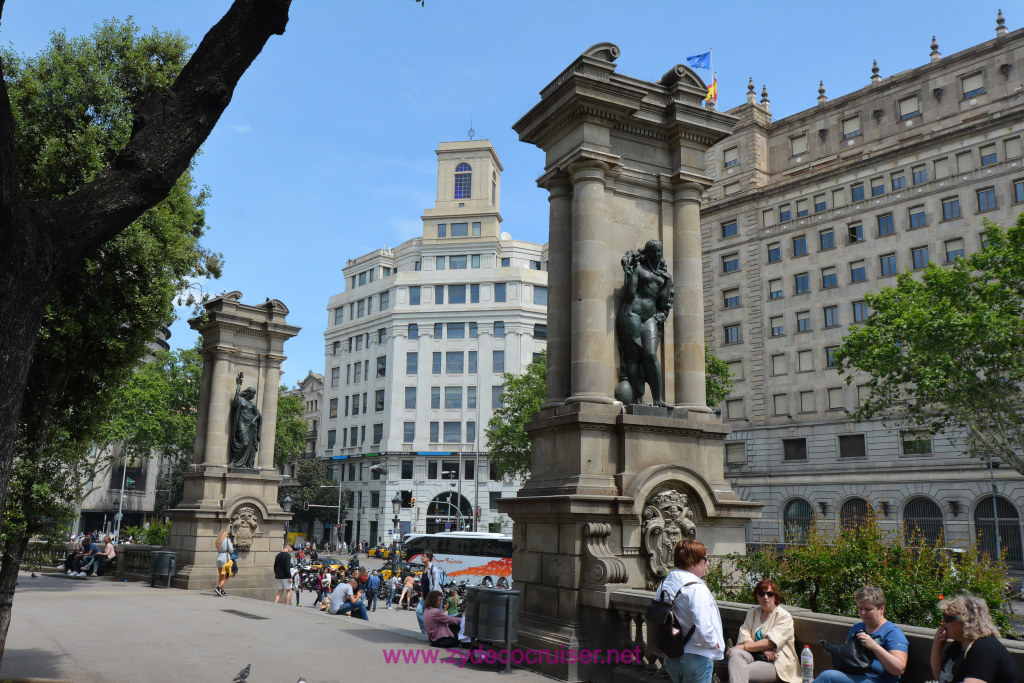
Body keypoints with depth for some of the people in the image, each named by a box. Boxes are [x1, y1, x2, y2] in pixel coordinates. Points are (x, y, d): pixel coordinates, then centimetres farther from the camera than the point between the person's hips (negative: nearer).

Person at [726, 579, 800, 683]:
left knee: (743, 672, -32)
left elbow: (770, 642, -12)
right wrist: (763, 649, -15)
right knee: (735, 653, -31)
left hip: (776, 663, -4)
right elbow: (744, 637, 5)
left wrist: (741, 647, -16)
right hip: (754, 655, 4)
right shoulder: (753, 612, 17)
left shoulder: (784, 617, 1)